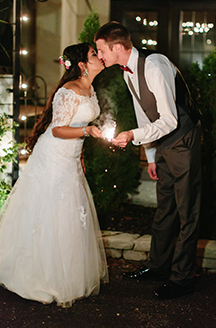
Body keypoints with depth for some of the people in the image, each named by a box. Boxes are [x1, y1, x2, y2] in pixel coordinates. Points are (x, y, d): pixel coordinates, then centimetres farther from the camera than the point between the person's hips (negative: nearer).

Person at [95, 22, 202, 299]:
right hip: (163, 144, 9)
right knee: (164, 208, 17)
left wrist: (133, 136, -29)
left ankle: (182, 278, 9)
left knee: (186, 211, -1)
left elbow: (169, 120, -27)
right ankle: (158, 265, 31)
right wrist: (150, 156, 15)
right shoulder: (127, 72, 4)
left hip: (183, 141, -9)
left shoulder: (154, 67, -25)